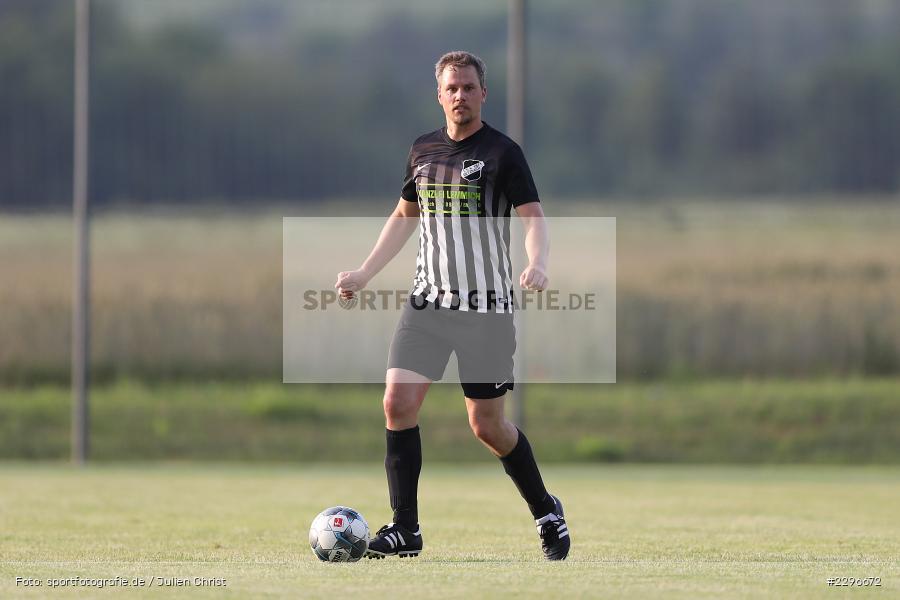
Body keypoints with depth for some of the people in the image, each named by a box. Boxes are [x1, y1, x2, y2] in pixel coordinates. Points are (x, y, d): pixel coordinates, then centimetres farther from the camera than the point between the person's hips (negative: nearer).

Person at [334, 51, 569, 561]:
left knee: (488, 425, -1)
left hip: (487, 308, -5)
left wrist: (538, 264, -33)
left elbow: (534, 216, -13)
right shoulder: (423, 151, 11)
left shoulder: (502, 152, -6)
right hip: (428, 302, 5)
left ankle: (547, 512, 23)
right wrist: (364, 274, 22)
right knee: (399, 401, -11)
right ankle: (406, 529, -5)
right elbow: (405, 216, 24)